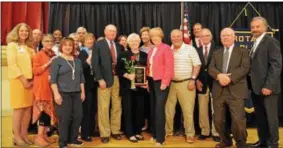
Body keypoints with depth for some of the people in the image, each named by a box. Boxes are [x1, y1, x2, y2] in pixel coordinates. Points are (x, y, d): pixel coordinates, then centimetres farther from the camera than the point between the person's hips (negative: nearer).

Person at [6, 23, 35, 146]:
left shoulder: (29, 47, 18)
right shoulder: (12, 45, 1)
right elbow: (12, 64, -9)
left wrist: (33, 79, -1)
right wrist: (23, 79, -14)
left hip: (30, 80, 5)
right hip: (18, 80, -5)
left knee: (28, 108, 4)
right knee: (19, 108, -5)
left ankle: (24, 134, 13)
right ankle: (17, 136, 4)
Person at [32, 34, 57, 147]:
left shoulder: (54, 55, 15)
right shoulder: (38, 55, -5)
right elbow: (35, 71, -13)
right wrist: (48, 63, -18)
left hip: (52, 86, 7)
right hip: (42, 86, -7)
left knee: (49, 110, 9)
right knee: (43, 109, -8)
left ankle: (44, 135, 18)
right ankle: (39, 136, 1)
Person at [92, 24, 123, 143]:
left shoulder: (119, 46, 13)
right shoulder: (98, 45, 1)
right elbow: (95, 63, -6)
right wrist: (100, 79, -14)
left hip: (118, 79, 4)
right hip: (105, 79, -4)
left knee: (117, 107, 9)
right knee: (104, 108, 0)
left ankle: (115, 131, 22)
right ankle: (104, 133, 12)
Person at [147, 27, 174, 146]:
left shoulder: (166, 48, -6)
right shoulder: (151, 50, 16)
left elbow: (169, 67, -13)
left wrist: (164, 82, -18)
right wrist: (147, 80, 8)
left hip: (161, 82, -7)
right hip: (152, 81, 7)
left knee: (159, 109, -8)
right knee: (153, 108, 11)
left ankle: (160, 138, 2)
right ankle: (154, 134, 23)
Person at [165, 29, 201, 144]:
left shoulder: (190, 49, -1)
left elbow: (197, 65, -4)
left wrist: (193, 80, -12)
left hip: (186, 83, -3)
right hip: (170, 83, 4)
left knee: (188, 110, 2)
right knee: (168, 109, 10)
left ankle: (190, 134, 16)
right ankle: (168, 131, 27)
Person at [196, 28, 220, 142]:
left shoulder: (217, 49, -2)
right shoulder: (197, 51, 10)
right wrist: (197, 80, -4)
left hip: (214, 82, -3)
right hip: (201, 83, 4)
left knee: (215, 109, 4)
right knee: (202, 109, 9)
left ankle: (216, 133, 15)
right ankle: (205, 132, 22)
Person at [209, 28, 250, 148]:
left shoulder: (242, 51, 8)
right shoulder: (216, 53, 19)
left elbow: (244, 68, -6)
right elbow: (211, 68, 6)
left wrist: (230, 78, -18)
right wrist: (219, 75, -16)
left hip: (236, 91, -3)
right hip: (219, 91, 4)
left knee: (238, 120, -8)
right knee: (218, 120, 6)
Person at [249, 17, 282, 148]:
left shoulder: (271, 42, -7)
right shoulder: (255, 44, 17)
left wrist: (268, 86, -20)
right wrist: (252, 84, 5)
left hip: (266, 87, -7)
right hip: (256, 87, 8)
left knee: (270, 116, 3)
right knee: (260, 116, 14)